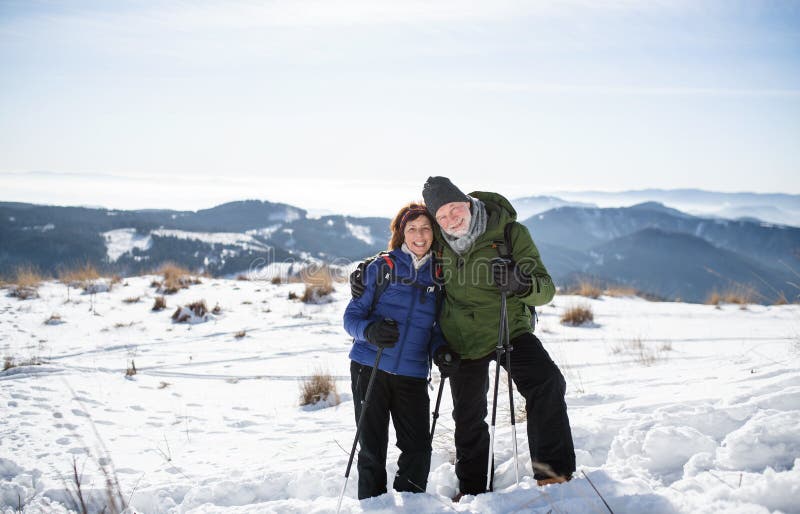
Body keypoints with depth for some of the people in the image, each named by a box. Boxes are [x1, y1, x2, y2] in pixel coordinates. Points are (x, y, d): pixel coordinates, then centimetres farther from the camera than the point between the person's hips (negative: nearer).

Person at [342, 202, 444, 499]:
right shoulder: (382, 267, 1)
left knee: (418, 449, -2)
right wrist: (370, 331, -23)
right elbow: (352, 316, -1)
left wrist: (441, 351, -5)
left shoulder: (439, 275, 8)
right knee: (371, 447, 4)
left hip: (412, 375, 2)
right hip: (370, 368, -2)